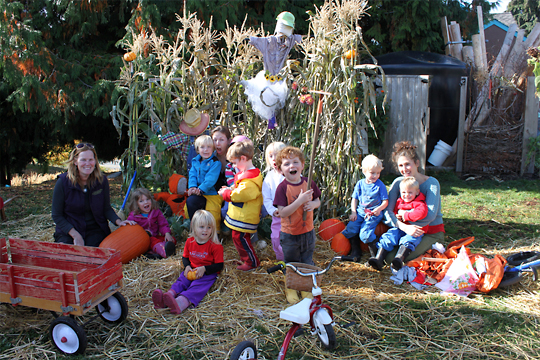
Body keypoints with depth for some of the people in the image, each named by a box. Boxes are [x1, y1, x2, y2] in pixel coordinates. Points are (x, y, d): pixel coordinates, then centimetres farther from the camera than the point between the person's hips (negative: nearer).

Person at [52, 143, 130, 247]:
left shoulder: (102, 181, -3)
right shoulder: (63, 183, -9)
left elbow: (106, 208, 6)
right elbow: (56, 215, -5)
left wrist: (118, 221, -15)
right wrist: (75, 235, -16)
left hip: (95, 230, 1)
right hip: (68, 230, 0)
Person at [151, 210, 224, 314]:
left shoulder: (215, 246, -8)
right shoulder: (190, 241, 7)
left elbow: (219, 265, -9)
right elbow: (185, 257, 20)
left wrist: (204, 269, -24)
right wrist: (187, 266, -4)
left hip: (208, 273, -5)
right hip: (191, 271, 6)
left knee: (197, 286, -33)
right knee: (181, 281, -24)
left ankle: (181, 302, -63)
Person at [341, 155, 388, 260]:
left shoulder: (380, 185, 0)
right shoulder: (360, 184, 10)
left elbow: (385, 201, 0)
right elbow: (354, 199, 14)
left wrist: (379, 209, -20)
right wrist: (353, 212, 1)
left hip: (374, 213, -4)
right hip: (360, 212, 5)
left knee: (364, 234, -22)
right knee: (350, 229, -14)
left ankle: (376, 254, -3)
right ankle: (355, 251, 8)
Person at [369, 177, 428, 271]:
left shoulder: (420, 204, -3)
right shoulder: (399, 202, 17)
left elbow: (421, 213, -26)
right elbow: (394, 211, 32)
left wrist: (405, 215, -19)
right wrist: (396, 216, 5)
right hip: (400, 228, 5)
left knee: (408, 240, -35)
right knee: (387, 237, -18)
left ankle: (399, 258, -55)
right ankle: (378, 259, -29)